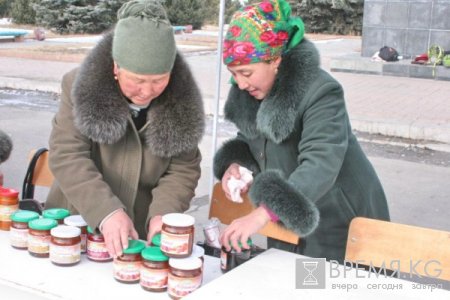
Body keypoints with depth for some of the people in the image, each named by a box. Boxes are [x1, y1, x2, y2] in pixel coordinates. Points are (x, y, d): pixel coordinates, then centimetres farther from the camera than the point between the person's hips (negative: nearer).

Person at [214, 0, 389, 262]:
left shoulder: (321, 92, -26)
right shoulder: (250, 93, -3)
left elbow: (320, 166, -38)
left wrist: (263, 213, -48)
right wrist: (235, 164, -12)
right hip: (288, 222, 7)